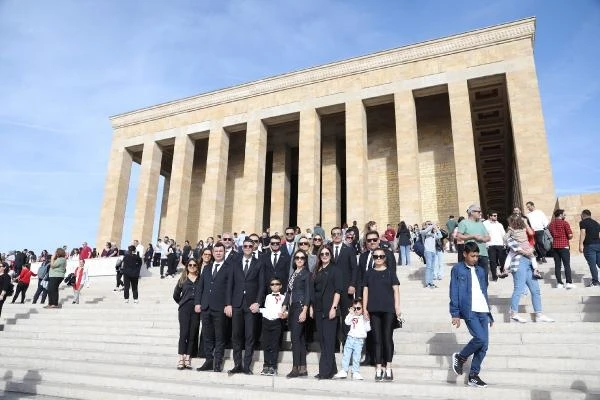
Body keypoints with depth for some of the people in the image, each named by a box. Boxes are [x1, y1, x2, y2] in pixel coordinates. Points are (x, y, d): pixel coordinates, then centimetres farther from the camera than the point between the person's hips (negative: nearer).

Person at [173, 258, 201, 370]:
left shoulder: (201, 279, 5)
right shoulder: (182, 279, 9)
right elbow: (176, 295, 17)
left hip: (196, 310, 0)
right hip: (184, 310, 0)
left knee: (193, 334, 2)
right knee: (183, 333, -5)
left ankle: (188, 359, 7)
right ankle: (181, 359, -2)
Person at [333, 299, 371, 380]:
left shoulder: (364, 318, 5)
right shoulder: (352, 317, 10)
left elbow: (368, 328, -1)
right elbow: (346, 322, -6)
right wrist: (351, 314, -9)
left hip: (359, 340, -2)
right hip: (350, 338, 2)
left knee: (356, 356, 0)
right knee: (346, 355, 1)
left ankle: (355, 372, 7)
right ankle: (343, 371, 6)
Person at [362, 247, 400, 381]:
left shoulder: (390, 272, 5)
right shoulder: (369, 273, 10)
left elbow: (396, 290, 2)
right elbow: (365, 291, 10)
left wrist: (397, 307, -7)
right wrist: (364, 308, 5)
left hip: (388, 309, -2)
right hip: (374, 310, 2)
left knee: (388, 338, 0)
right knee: (377, 339, 4)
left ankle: (388, 368, 8)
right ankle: (379, 368, 9)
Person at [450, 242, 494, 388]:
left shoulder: (481, 270, 17)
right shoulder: (457, 269, 0)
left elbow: (485, 292, 20)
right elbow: (454, 293, -4)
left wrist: (490, 315, 18)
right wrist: (455, 314, -9)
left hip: (483, 311, 6)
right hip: (469, 311, -6)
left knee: (484, 344, 2)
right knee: (480, 338, -19)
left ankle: (473, 376, 16)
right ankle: (460, 357, 7)